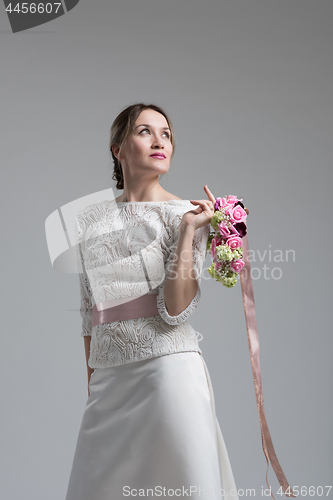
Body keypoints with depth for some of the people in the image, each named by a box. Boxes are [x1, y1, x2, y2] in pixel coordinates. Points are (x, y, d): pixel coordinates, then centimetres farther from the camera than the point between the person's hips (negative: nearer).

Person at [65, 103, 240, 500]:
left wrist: (188, 229, -17)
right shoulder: (91, 220, 10)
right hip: (108, 378, 4)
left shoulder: (186, 214, -2)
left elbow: (175, 310, -13)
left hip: (169, 367, -4)